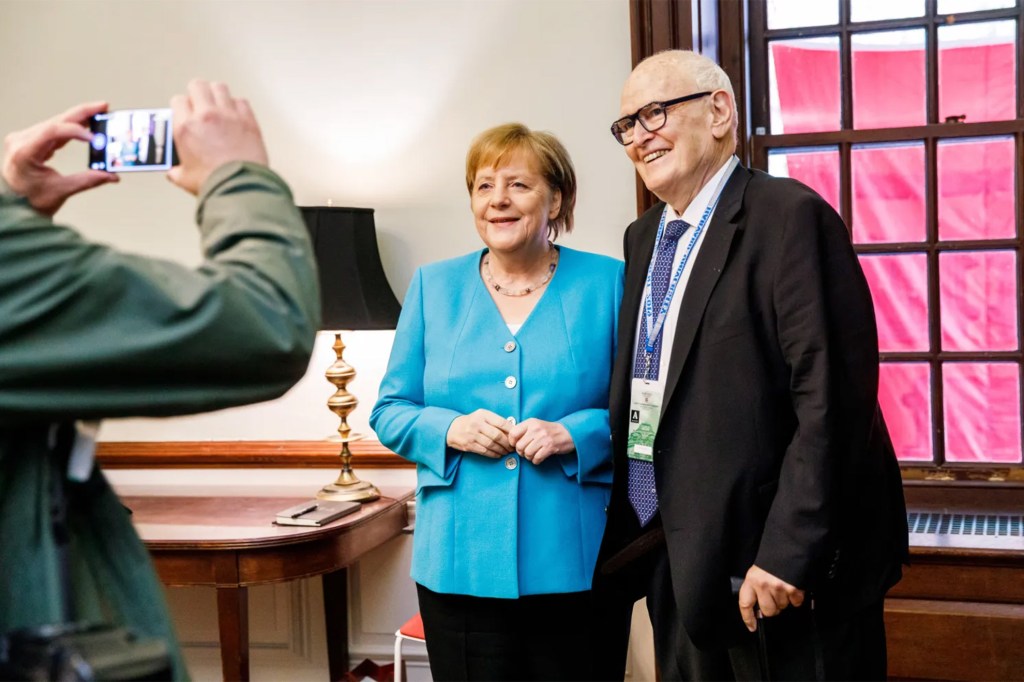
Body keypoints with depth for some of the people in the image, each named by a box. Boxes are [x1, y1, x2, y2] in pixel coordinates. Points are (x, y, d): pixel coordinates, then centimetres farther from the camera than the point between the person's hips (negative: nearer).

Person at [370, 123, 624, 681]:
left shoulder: (607, 283, 3)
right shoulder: (433, 286, 8)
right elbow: (389, 411, 9)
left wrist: (574, 433, -15)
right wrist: (450, 430, -11)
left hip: (573, 564, -1)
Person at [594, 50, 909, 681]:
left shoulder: (790, 216, -12)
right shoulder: (643, 238, 12)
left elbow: (831, 400, -19)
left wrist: (787, 554, -21)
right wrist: (628, 532, 8)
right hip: (681, 564, 7)